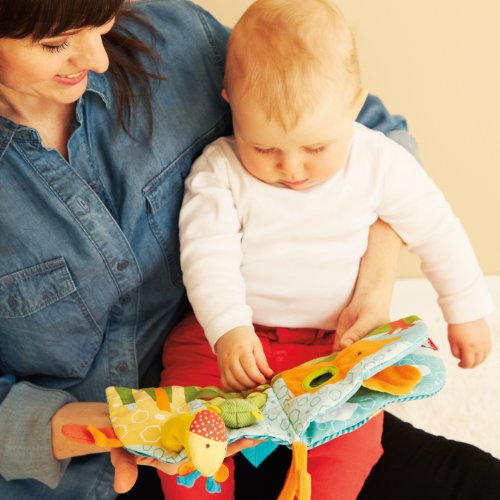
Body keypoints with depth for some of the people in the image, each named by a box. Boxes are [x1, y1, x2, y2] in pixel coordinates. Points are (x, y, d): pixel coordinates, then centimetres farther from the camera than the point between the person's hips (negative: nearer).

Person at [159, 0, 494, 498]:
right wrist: (229, 328, -34)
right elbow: (207, 254, -18)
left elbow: (437, 233, 5)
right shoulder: (220, 170, -10)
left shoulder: (380, 164, -6)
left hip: (337, 344, 1)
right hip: (226, 334, 0)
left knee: (352, 438, -22)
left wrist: (467, 312, 11)